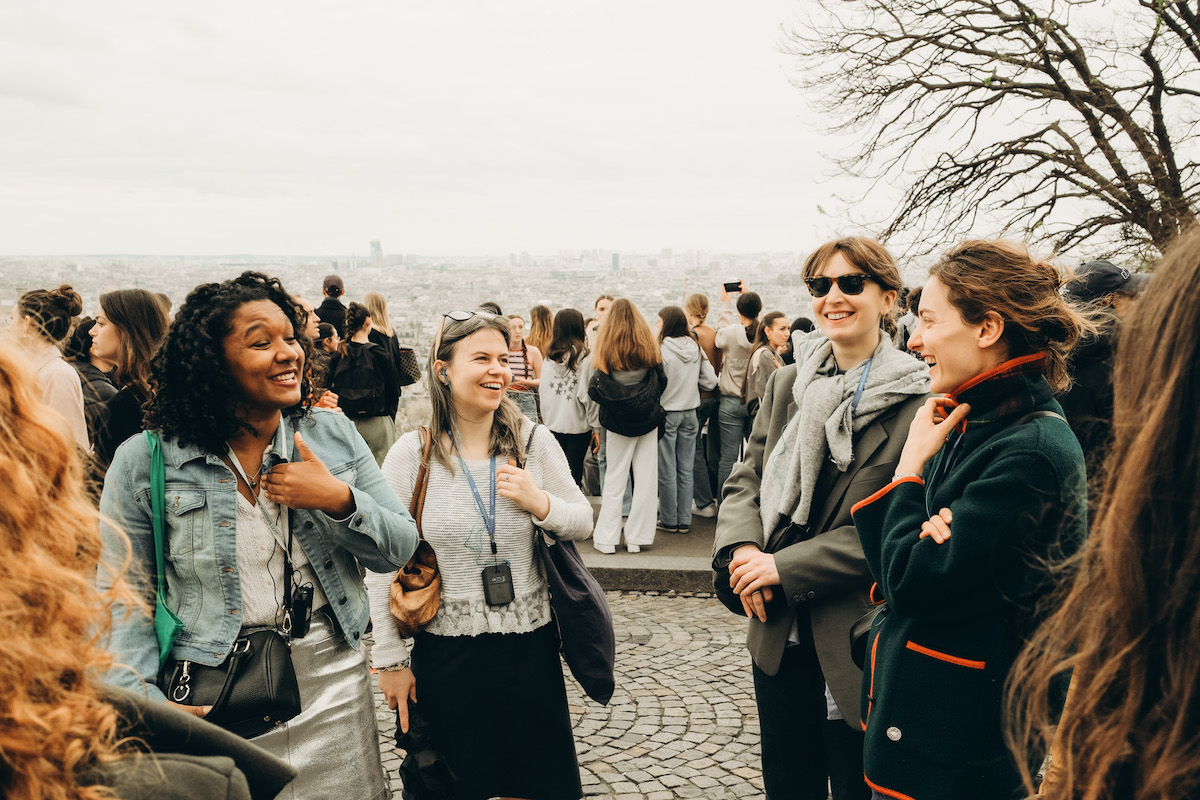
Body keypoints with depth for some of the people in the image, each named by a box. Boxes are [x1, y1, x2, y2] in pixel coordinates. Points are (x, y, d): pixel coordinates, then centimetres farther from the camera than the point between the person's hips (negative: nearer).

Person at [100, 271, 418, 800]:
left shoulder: (335, 435, 0)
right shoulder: (144, 463, -7)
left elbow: (399, 549, 1)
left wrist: (339, 500, -16)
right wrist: (146, 702, -14)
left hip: (333, 685, 3)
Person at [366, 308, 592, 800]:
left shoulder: (534, 442, -3)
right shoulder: (411, 454, -8)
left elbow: (583, 522, 4)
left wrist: (540, 503, -17)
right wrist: (391, 660, -2)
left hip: (530, 646, 2)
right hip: (445, 654, -1)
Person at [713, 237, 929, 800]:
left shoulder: (916, 402, -13)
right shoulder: (787, 383, 6)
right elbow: (747, 477, 8)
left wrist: (786, 566, -18)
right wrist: (741, 547, -13)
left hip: (855, 640, -5)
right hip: (778, 632, 5)